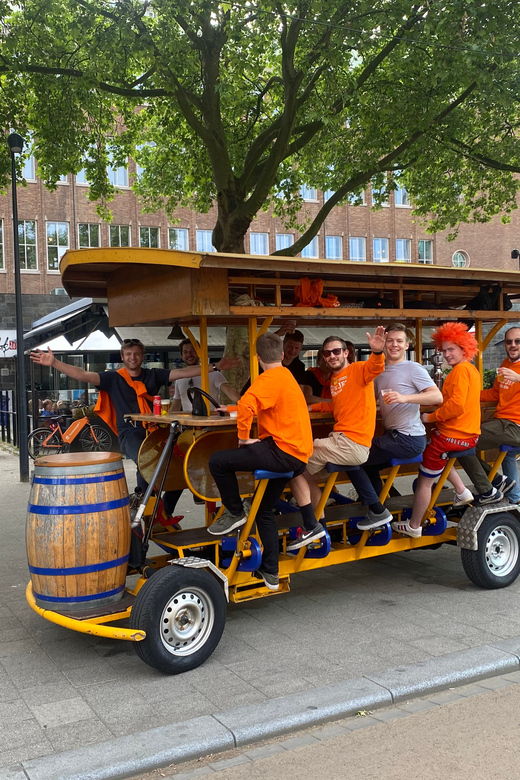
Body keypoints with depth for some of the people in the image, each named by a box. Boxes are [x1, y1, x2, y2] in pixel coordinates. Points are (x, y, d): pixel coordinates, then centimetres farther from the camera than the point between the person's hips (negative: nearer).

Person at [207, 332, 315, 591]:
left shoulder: (269, 378, -11)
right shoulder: (287, 376, 20)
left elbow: (246, 404, -29)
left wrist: (243, 437, -17)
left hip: (282, 452, -10)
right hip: (297, 454, 10)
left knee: (218, 461, -13)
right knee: (264, 510, 19)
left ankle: (235, 512, 6)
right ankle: (270, 572, 21)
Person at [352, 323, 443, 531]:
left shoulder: (413, 369, -9)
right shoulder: (380, 371, 14)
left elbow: (437, 397, -19)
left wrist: (404, 397, -31)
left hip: (409, 439, -9)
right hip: (393, 435, 9)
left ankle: (378, 511, -2)